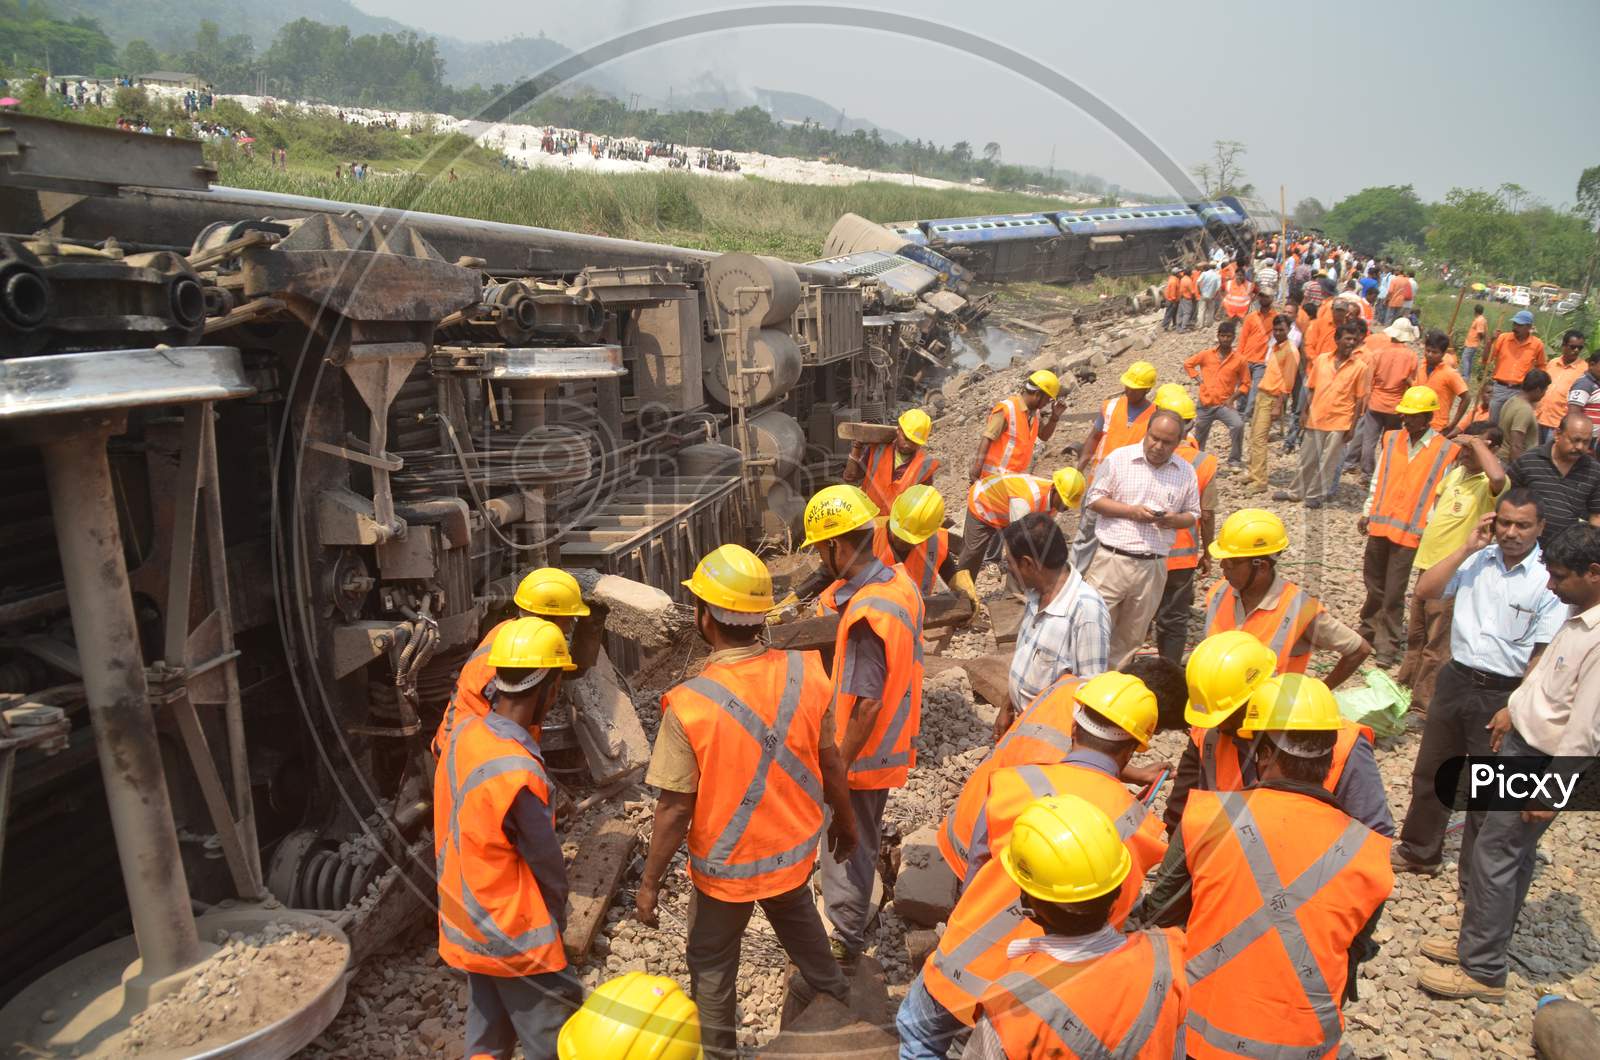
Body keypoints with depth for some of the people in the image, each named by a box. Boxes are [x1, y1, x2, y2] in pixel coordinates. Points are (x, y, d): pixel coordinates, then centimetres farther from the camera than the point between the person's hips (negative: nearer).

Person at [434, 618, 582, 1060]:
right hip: (515, 938, -8)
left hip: (467, 927, 8)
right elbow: (547, 864, -17)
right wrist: (556, 924, 1)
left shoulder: (462, 734, -6)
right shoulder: (519, 774, -30)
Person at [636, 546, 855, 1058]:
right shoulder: (804, 673, -18)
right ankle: (830, 986, 59)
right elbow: (829, 761, -5)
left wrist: (649, 883, -6)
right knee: (796, 915, 34)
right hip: (794, 847, 5)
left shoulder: (690, 704, -30)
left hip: (728, 865, -4)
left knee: (712, 962, 21)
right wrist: (845, 820, 13)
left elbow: (675, 810, -21)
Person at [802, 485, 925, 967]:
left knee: (847, 847, 11)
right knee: (863, 833, 30)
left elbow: (867, 706, -28)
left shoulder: (866, 615, -33)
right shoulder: (898, 580, -5)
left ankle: (844, 944, 29)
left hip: (864, 753, -9)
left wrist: (837, 766, -18)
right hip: (892, 744, 9)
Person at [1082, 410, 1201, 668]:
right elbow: (1094, 498, -2)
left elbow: (1193, 514, 13)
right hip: (1112, 558, -3)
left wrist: (1176, 520, -11)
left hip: (1153, 566, 3)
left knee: (1131, 635, 13)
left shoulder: (1186, 473, 6)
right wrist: (1131, 511, -16)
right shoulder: (1119, 458, -3)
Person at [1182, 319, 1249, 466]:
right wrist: (1198, 378, 2)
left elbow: (1245, 384, 4)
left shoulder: (1239, 360, -3)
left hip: (1224, 404, -2)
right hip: (1205, 404, 2)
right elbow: (1188, 364, 14)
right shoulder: (1206, 355, 1)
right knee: (1199, 435, 14)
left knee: (1238, 425, -28)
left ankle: (1235, 459, -12)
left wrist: (1232, 397, -10)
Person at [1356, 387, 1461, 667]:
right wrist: (1367, 513, 13)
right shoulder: (1392, 440, 5)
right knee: (1374, 584, 16)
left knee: (1394, 592, 0)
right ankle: (1369, 631, 32)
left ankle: (1388, 645, 11)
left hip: (1410, 531, -4)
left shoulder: (1445, 451, -7)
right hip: (1379, 525, 4)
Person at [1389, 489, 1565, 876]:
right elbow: (1425, 590, -10)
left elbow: (1545, 656, -13)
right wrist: (1467, 548, -13)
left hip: (1504, 694, -4)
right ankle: (1419, 852, 39)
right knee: (1430, 772, 18)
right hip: (1456, 680, 4)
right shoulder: (1477, 560, -1)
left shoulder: (1549, 580, -13)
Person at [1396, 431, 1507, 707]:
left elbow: (1498, 477, -40)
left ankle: (1423, 704, 10)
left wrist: (1476, 442, -27)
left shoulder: (1488, 485, -16)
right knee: (1415, 634, 23)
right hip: (1428, 562, 8)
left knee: (1437, 644, 1)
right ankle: (1407, 682, 40)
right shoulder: (1456, 472, 9)